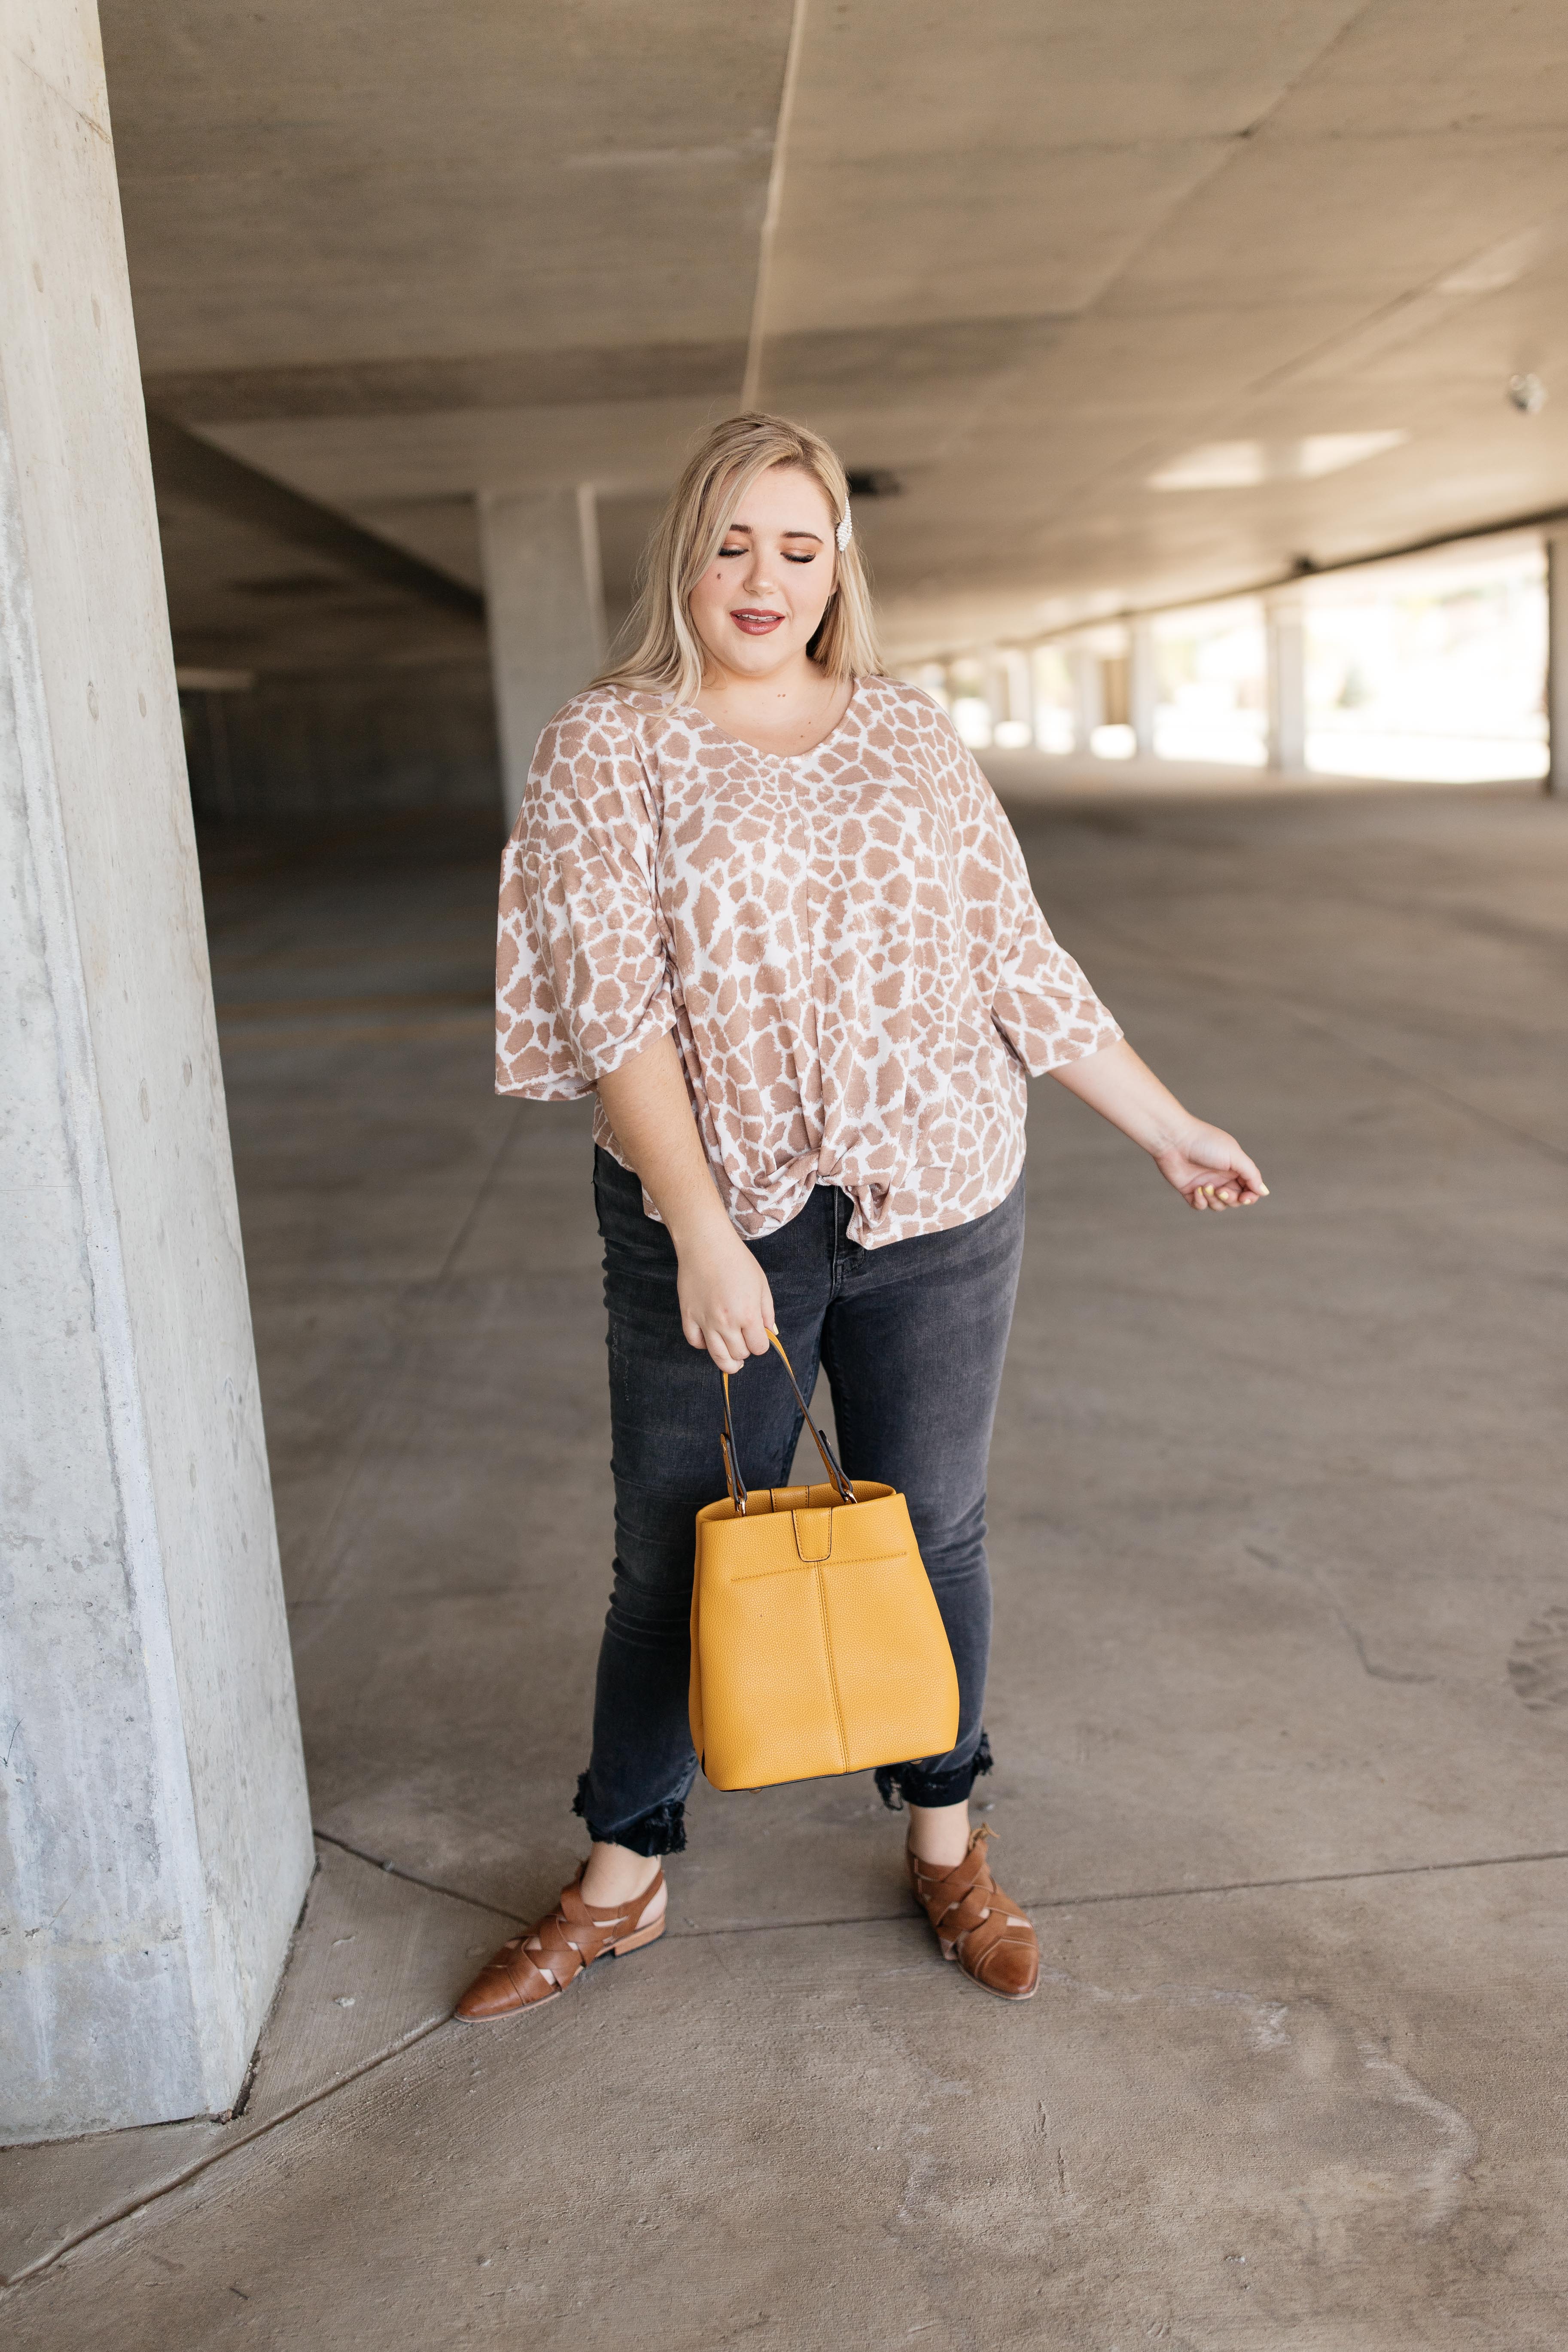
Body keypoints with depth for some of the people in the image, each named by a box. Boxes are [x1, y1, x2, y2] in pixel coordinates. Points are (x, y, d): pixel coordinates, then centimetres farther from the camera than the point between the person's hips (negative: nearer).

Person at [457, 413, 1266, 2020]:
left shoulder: (910, 734, 7)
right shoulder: (607, 747, -3)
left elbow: (1017, 961, 10)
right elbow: (612, 1000, -13)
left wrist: (1165, 1127, 10)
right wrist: (701, 1228, -21)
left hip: (936, 1209, 3)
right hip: (711, 1215, -2)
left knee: (933, 1532, 14)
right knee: (674, 1562, 9)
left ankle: (946, 1844, 35)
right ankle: (621, 1883, 30)